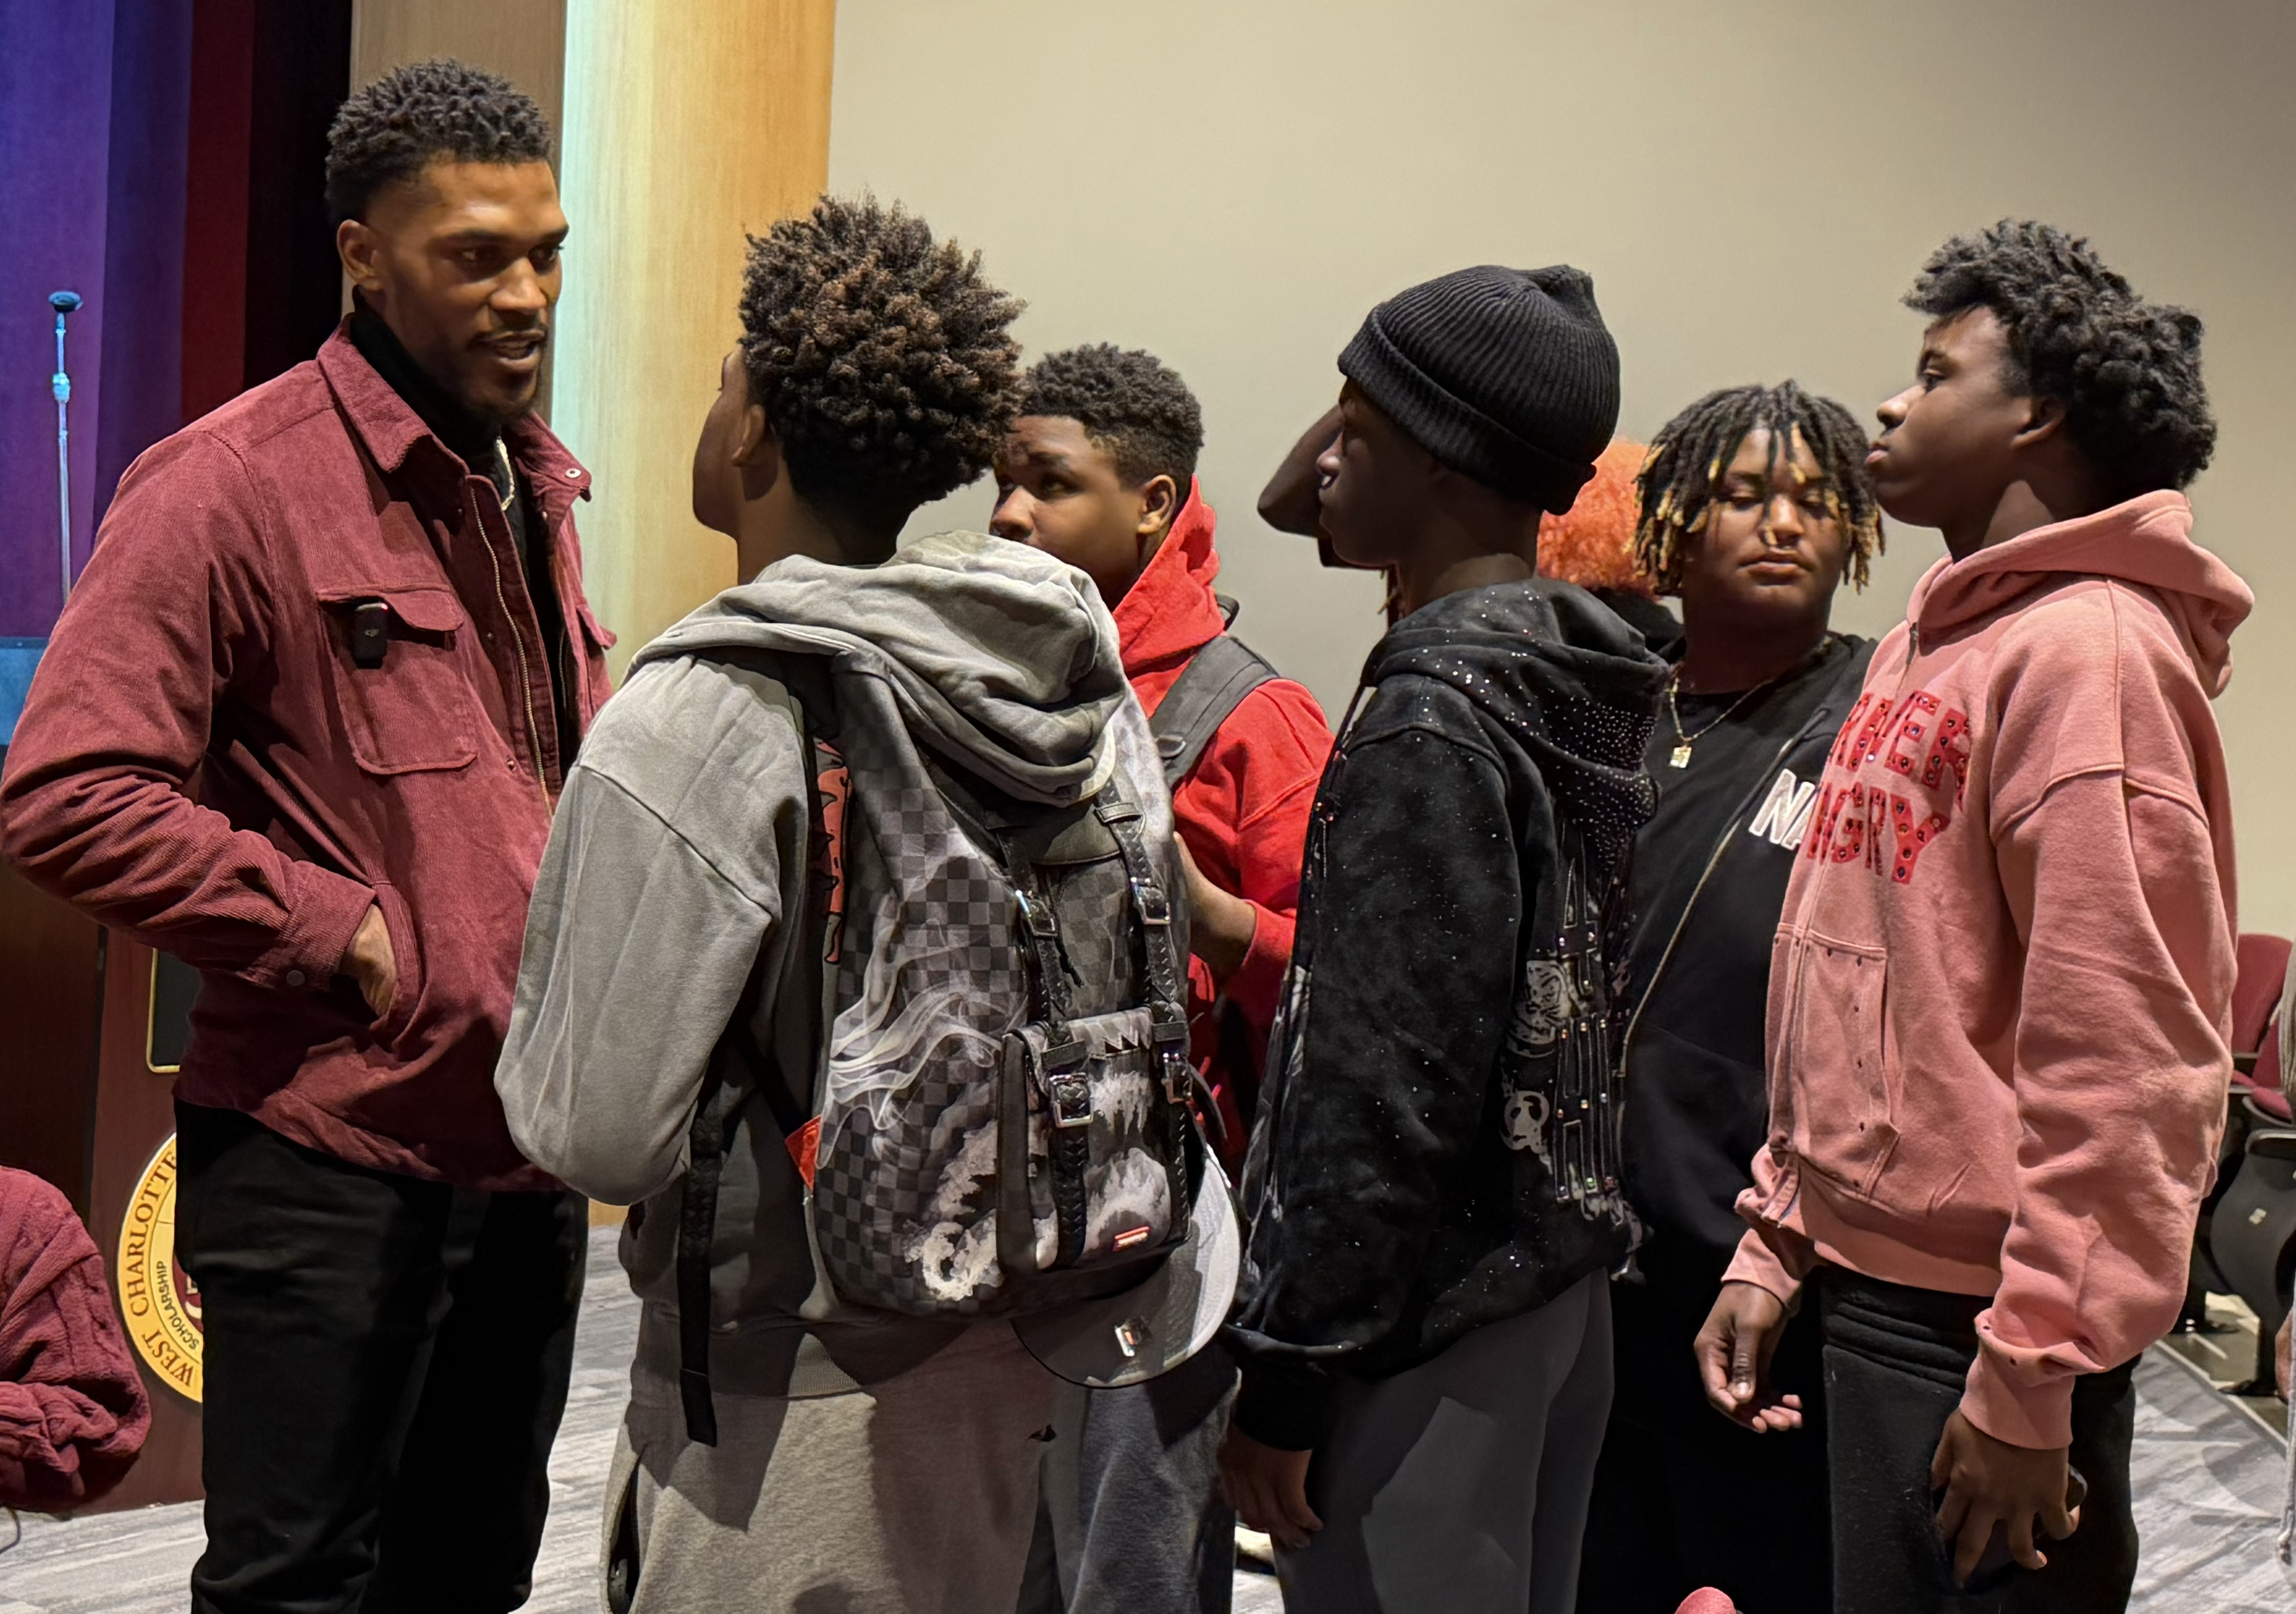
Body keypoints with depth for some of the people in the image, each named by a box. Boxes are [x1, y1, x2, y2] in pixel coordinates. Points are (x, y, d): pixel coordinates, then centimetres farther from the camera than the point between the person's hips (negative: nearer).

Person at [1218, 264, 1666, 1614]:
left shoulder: (1433, 720, -18)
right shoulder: (1584, 688, 9)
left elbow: (1387, 1091, -21)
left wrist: (1289, 1375, -15)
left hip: (1434, 1315, -9)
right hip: (1559, 1284, 10)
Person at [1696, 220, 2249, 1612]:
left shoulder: (2086, 649, -14)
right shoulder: (1931, 646, 15)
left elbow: (2118, 1050, -21)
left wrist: (2030, 1383, -21)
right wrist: (1778, 1249, 14)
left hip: (1977, 1326, -9)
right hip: (1875, 1282, 9)